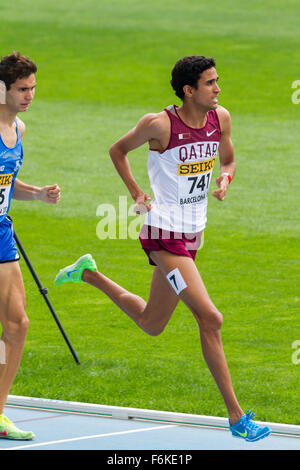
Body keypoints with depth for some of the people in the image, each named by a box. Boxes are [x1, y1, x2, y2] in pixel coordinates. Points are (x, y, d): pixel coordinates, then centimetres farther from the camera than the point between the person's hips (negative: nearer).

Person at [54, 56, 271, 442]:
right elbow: (117, 150, 2)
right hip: (164, 235, -8)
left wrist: (225, 179, -5)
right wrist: (136, 193, -6)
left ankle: (89, 274, 39)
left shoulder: (221, 118, 1)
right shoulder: (159, 124, -16)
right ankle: (236, 416, -12)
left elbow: (228, 160, 18)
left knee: (151, 324, 19)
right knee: (210, 318, -16)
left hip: (192, 235, 8)